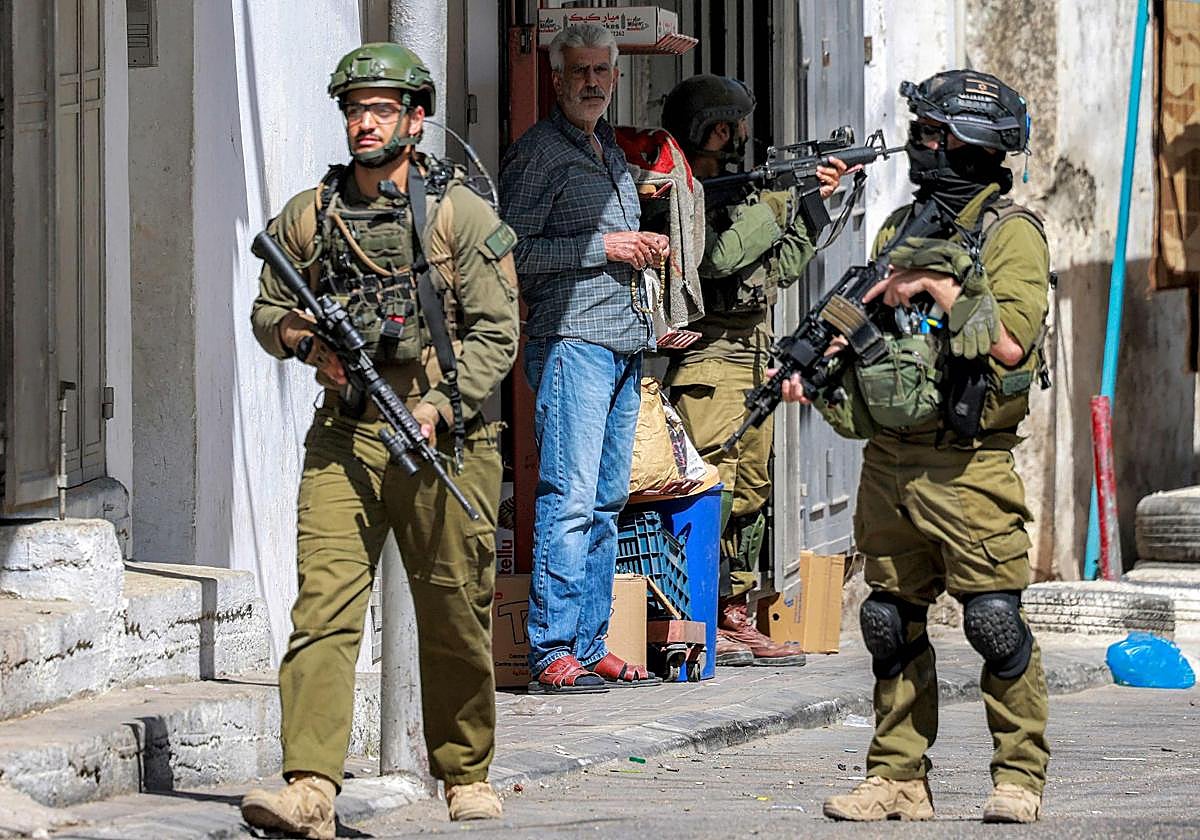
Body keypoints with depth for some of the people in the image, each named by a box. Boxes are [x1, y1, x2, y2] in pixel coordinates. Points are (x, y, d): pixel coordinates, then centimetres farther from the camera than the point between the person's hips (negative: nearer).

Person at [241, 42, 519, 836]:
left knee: (456, 618, 7)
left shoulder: (462, 216, -1)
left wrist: (438, 405, -17)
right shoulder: (309, 217, 9)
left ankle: (467, 774, 25)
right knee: (322, 608, -11)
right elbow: (267, 309, 19)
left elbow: (495, 332, -4)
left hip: (444, 442, -2)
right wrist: (301, 338, -4)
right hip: (344, 439, 2)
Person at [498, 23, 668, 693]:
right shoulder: (538, 153, -5)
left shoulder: (613, 153, 21)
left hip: (625, 345, 9)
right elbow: (515, 252, -13)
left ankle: (591, 646, 12)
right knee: (569, 499, -12)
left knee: (607, 501, 8)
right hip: (571, 339, -9)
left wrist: (645, 252, 11)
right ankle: (554, 653, -12)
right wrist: (601, 247, -14)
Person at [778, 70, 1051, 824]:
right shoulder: (900, 228, 16)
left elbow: (1012, 342, -16)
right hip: (889, 461, 7)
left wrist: (940, 289, -12)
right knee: (892, 622, 7)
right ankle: (899, 777, 14)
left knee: (995, 619, -8)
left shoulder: (1011, 232, -5)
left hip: (968, 468, -7)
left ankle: (1020, 777, 0)